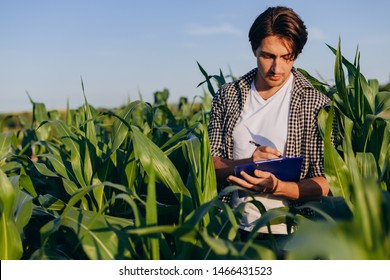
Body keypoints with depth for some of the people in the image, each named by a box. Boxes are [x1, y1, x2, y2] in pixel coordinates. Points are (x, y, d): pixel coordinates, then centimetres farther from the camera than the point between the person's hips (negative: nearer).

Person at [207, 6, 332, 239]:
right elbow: (209, 164, 8)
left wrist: (277, 186, -19)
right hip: (235, 228, 2)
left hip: (288, 234, -2)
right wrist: (247, 163, -12)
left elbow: (324, 184, -1)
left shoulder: (316, 104, 0)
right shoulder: (227, 95, 9)